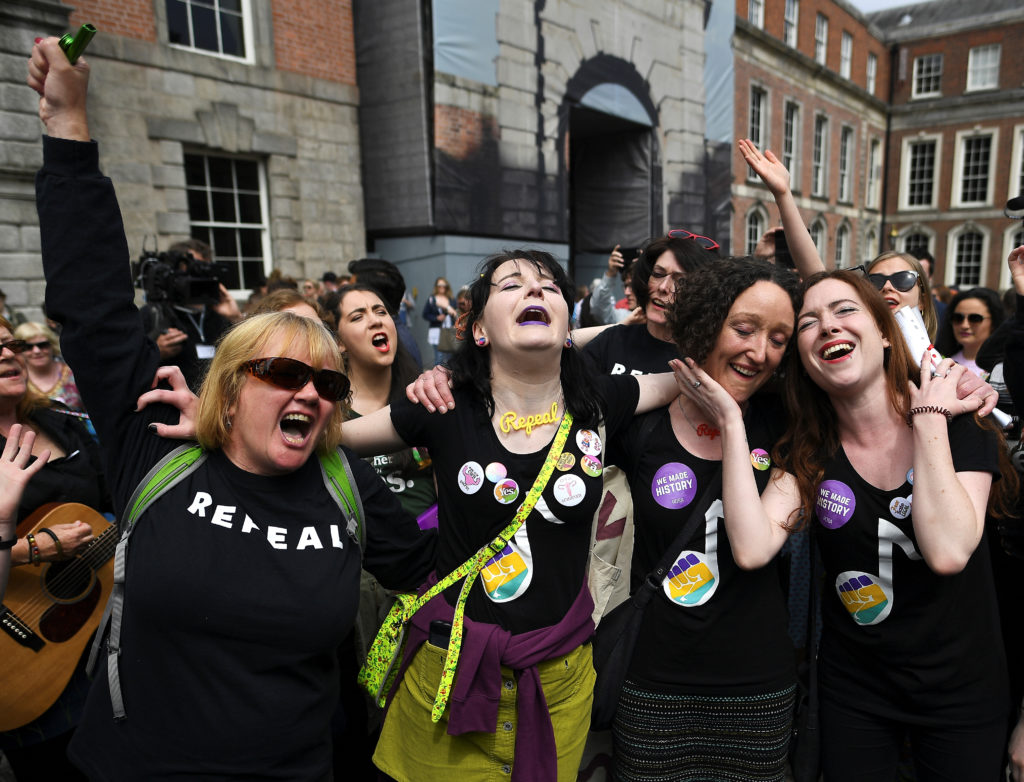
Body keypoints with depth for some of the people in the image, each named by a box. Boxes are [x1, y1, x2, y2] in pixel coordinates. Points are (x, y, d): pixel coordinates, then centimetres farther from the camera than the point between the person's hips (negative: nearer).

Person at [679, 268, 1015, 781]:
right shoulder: (807, 450, -8)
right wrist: (731, 424, -22)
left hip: (963, 690, -1)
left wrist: (929, 418, -24)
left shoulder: (961, 421, -13)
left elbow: (947, 551, -30)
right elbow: (752, 549, -25)